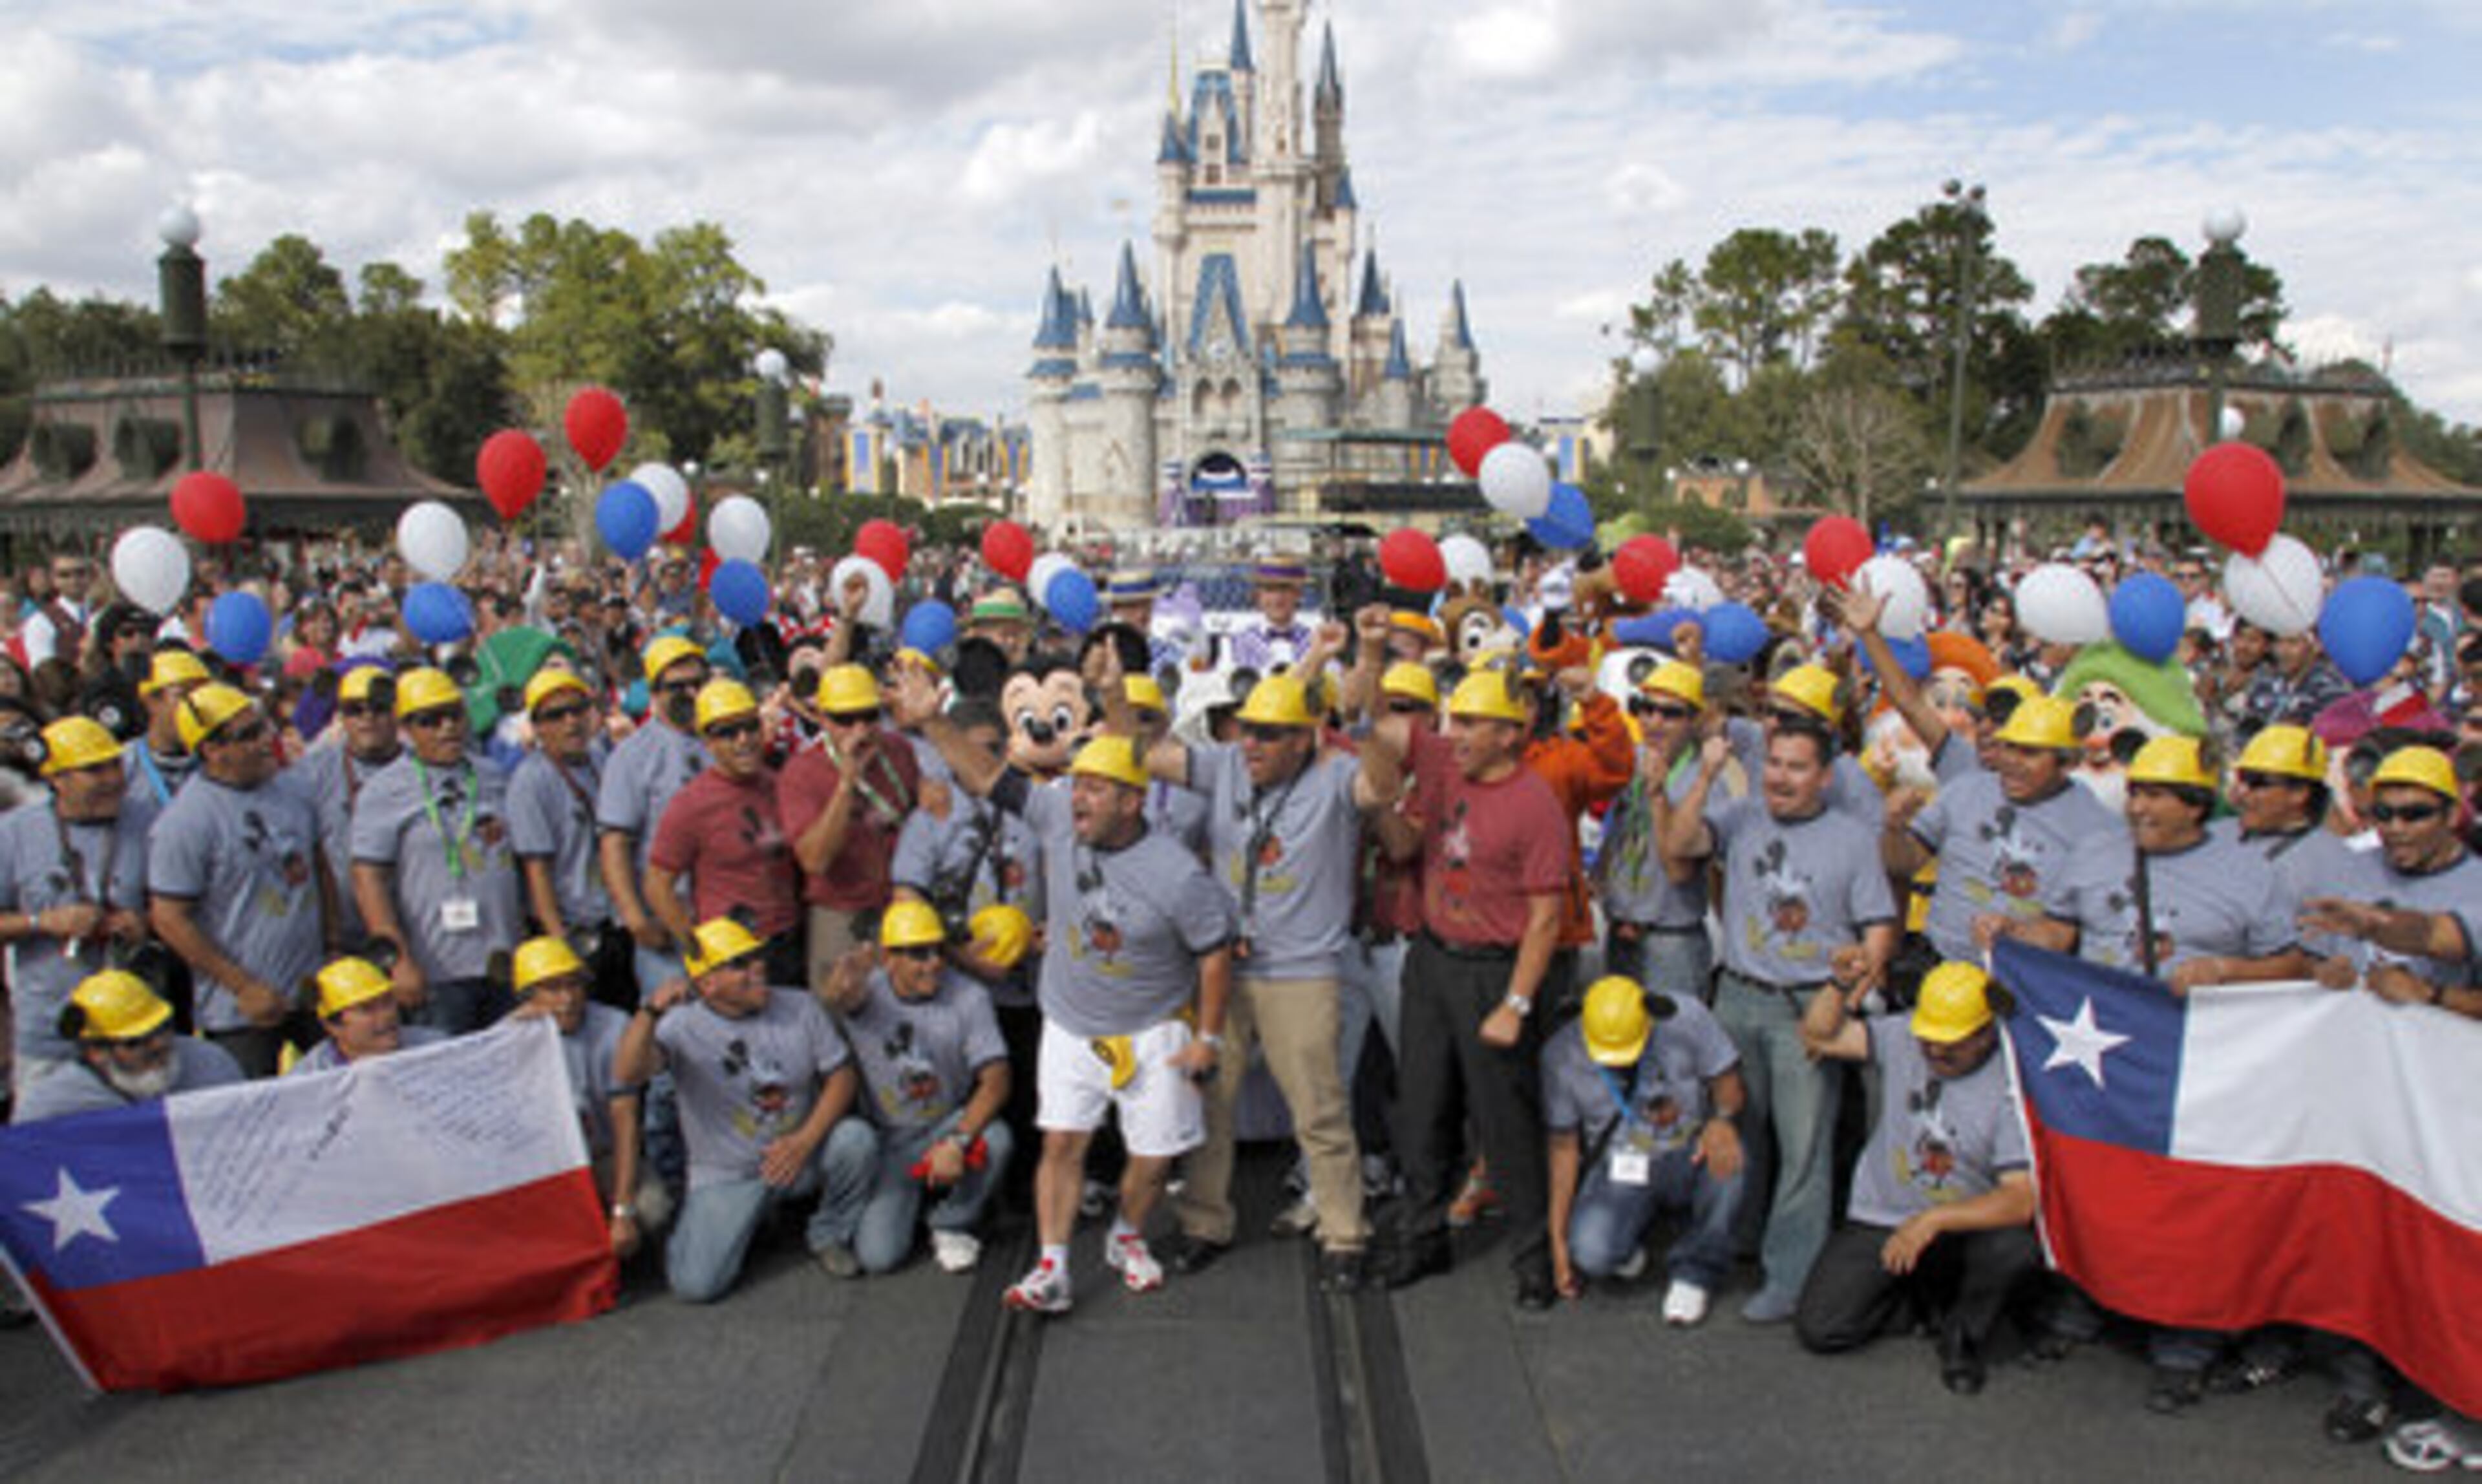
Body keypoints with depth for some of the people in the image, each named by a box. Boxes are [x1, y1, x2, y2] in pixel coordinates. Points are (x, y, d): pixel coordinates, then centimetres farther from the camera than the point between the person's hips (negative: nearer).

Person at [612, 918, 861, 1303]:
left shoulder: (799, 1006, -1)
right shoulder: (683, 1026, -12)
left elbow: (841, 1075, -1)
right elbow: (628, 1073, -29)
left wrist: (805, 1141, -16)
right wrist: (650, 1012, -48)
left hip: (801, 1156, 2)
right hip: (727, 1177, -2)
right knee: (695, 1285, -18)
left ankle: (828, 1235, 2)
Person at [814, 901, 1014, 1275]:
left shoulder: (968, 998, -12)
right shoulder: (869, 990, -13)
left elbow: (996, 1080, -16)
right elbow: (840, 999, -39)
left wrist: (957, 1141, -29)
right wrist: (841, 992, -64)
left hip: (944, 1131, 2)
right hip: (884, 1139, -2)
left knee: (995, 1138, -31)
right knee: (878, 1257, -23)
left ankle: (952, 1225, 0)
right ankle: (839, 1231, 16)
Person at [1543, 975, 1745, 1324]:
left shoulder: (1686, 1018, -14)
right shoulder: (1561, 1055, -11)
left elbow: (1728, 1084, -6)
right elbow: (1564, 1146, -4)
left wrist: (1722, 1119, -32)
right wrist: (1558, 1239, -5)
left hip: (1689, 1155, 0)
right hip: (1621, 1165, 0)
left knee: (1732, 1159, -35)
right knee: (1589, 1252, -28)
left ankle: (1694, 1271, -10)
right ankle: (1626, 1244, 11)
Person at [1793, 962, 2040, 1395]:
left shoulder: (2012, 1084, -14)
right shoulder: (1901, 1037, -3)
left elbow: (2022, 1200, -22)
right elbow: (1818, 1035, 0)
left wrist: (1933, 1221, -31)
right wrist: (1841, 985, -16)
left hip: (1964, 1230, -2)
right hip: (1878, 1220, 3)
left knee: (2019, 1249, -36)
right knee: (1818, 1330, -11)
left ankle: (1964, 1334, -2)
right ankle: (1912, 1289, 21)